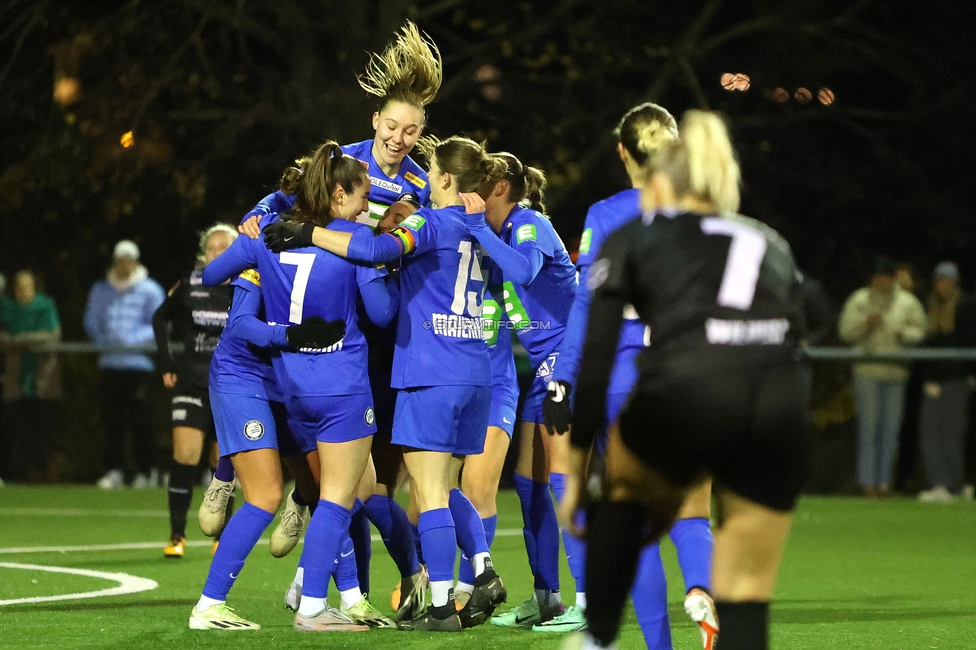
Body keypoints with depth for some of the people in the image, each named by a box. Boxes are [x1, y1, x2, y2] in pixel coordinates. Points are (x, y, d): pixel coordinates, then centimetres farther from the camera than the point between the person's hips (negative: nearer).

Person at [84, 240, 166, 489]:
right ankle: (114, 470, 5)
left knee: (142, 420, -4)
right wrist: (105, 342, -2)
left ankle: (145, 471, 2)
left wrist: (133, 340, -13)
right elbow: (91, 323, 16)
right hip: (110, 363, 3)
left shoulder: (150, 290, 3)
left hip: (139, 363, -3)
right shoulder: (100, 290, 14)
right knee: (112, 419, 1)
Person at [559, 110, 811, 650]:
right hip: (780, 409, 2)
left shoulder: (632, 238, 23)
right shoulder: (771, 245, 32)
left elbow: (595, 362, 15)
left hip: (687, 392, -2)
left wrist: (577, 465, 21)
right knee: (746, 603, 13)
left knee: (624, 483, 33)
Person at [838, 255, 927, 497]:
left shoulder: (907, 302, 10)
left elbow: (920, 332, 10)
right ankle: (868, 480, -1)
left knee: (891, 428, 3)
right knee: (868, 425, -4)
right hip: (868, 370, -2)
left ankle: (884, 481, 8)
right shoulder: (860, 301, 5)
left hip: (896, 371, 2)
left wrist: (904, 334, -10)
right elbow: (846, 332, 3)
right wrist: (865, 324, -14)